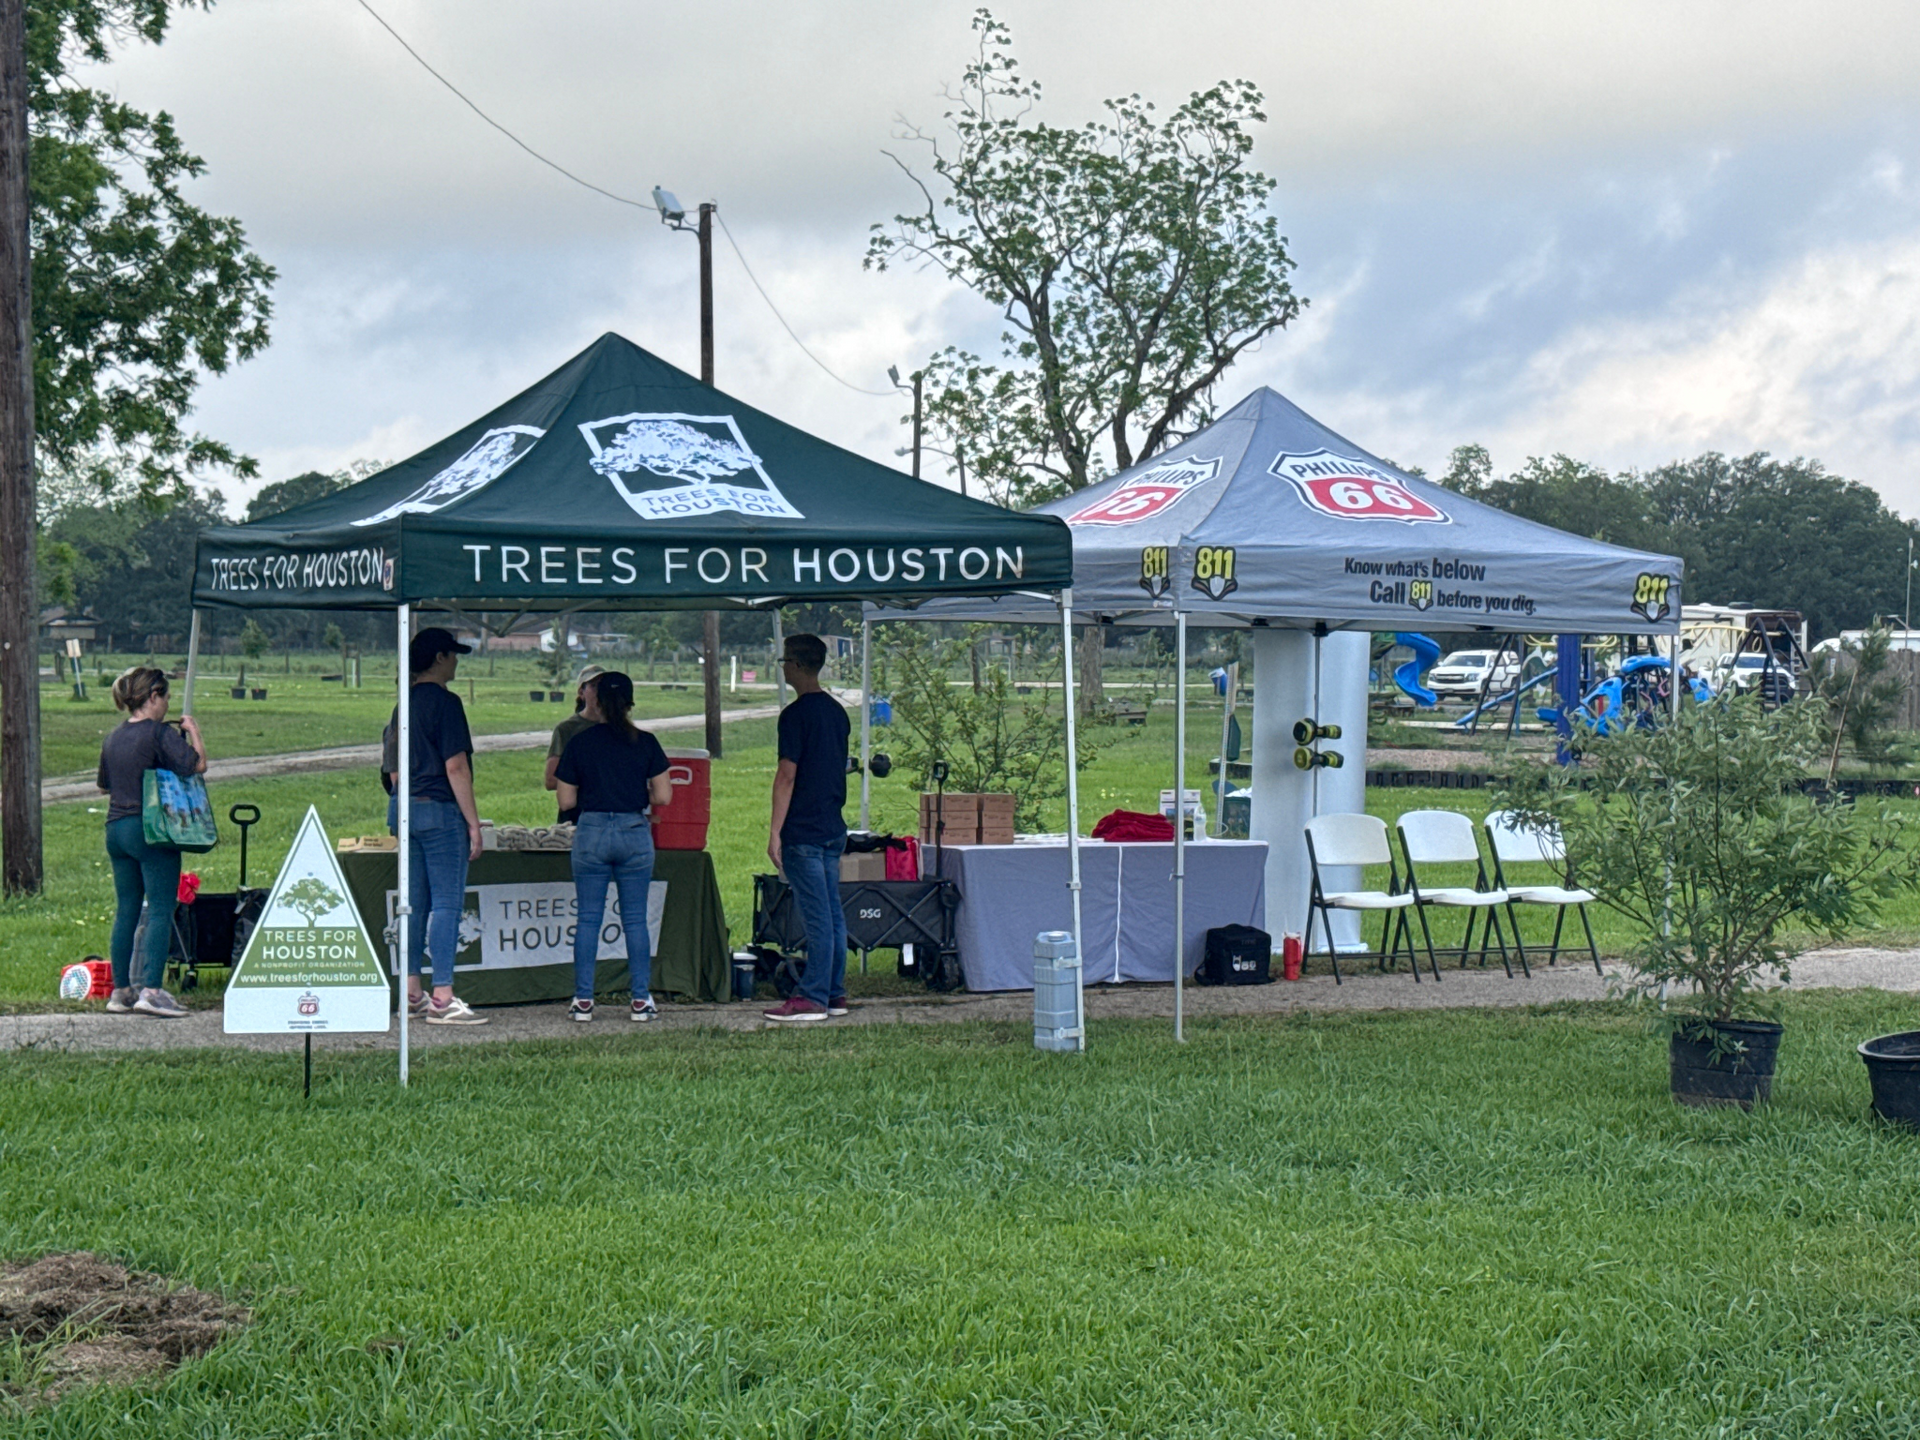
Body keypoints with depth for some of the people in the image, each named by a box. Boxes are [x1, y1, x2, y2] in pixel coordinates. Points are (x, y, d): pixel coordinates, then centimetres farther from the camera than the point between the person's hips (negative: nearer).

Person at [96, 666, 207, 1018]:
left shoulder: (114, 737, 11)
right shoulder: (160, 734, -11)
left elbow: (105, 784, 21)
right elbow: (197, 764, -17)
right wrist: (193, 731, -2)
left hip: (116, 829, 7)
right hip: (151, 830, -7)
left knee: (125, 912, 12)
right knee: (160, 911, -6)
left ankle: (121, 990, 16)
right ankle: (151, 990, -14)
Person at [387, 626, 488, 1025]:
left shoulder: (405, 703, 14)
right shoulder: (445, 702, -11)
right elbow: (456, 767, -15)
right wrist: (473, 822, -13)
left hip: (406, 809, 9)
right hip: (440, 811, -9)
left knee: (415, 902, 12)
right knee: (447, 902, -7)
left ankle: (412, 992, 15)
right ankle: (441, 999, -10)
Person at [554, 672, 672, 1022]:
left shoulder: (579, 743, -1)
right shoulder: (645, 743, -1)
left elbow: (566, 801, 2)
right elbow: (663, 796, 0)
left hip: (591, 832, 0)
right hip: (635, 832, 0)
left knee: (587, 918, 5)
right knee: (635, 919, 6)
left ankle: (583, 1000, 4)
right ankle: (641, 1000, 5)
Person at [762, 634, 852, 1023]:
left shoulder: (796, 715, -12)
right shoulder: (837, 711, 14)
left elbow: (787, 775, -15)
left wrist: (775, 831, -14)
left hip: (804, 830, -8)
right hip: (833, 828, 8)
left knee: (816, 916, -8)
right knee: (833, 913, 10)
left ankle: (813, 998, -6)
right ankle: (834, 994, 14)